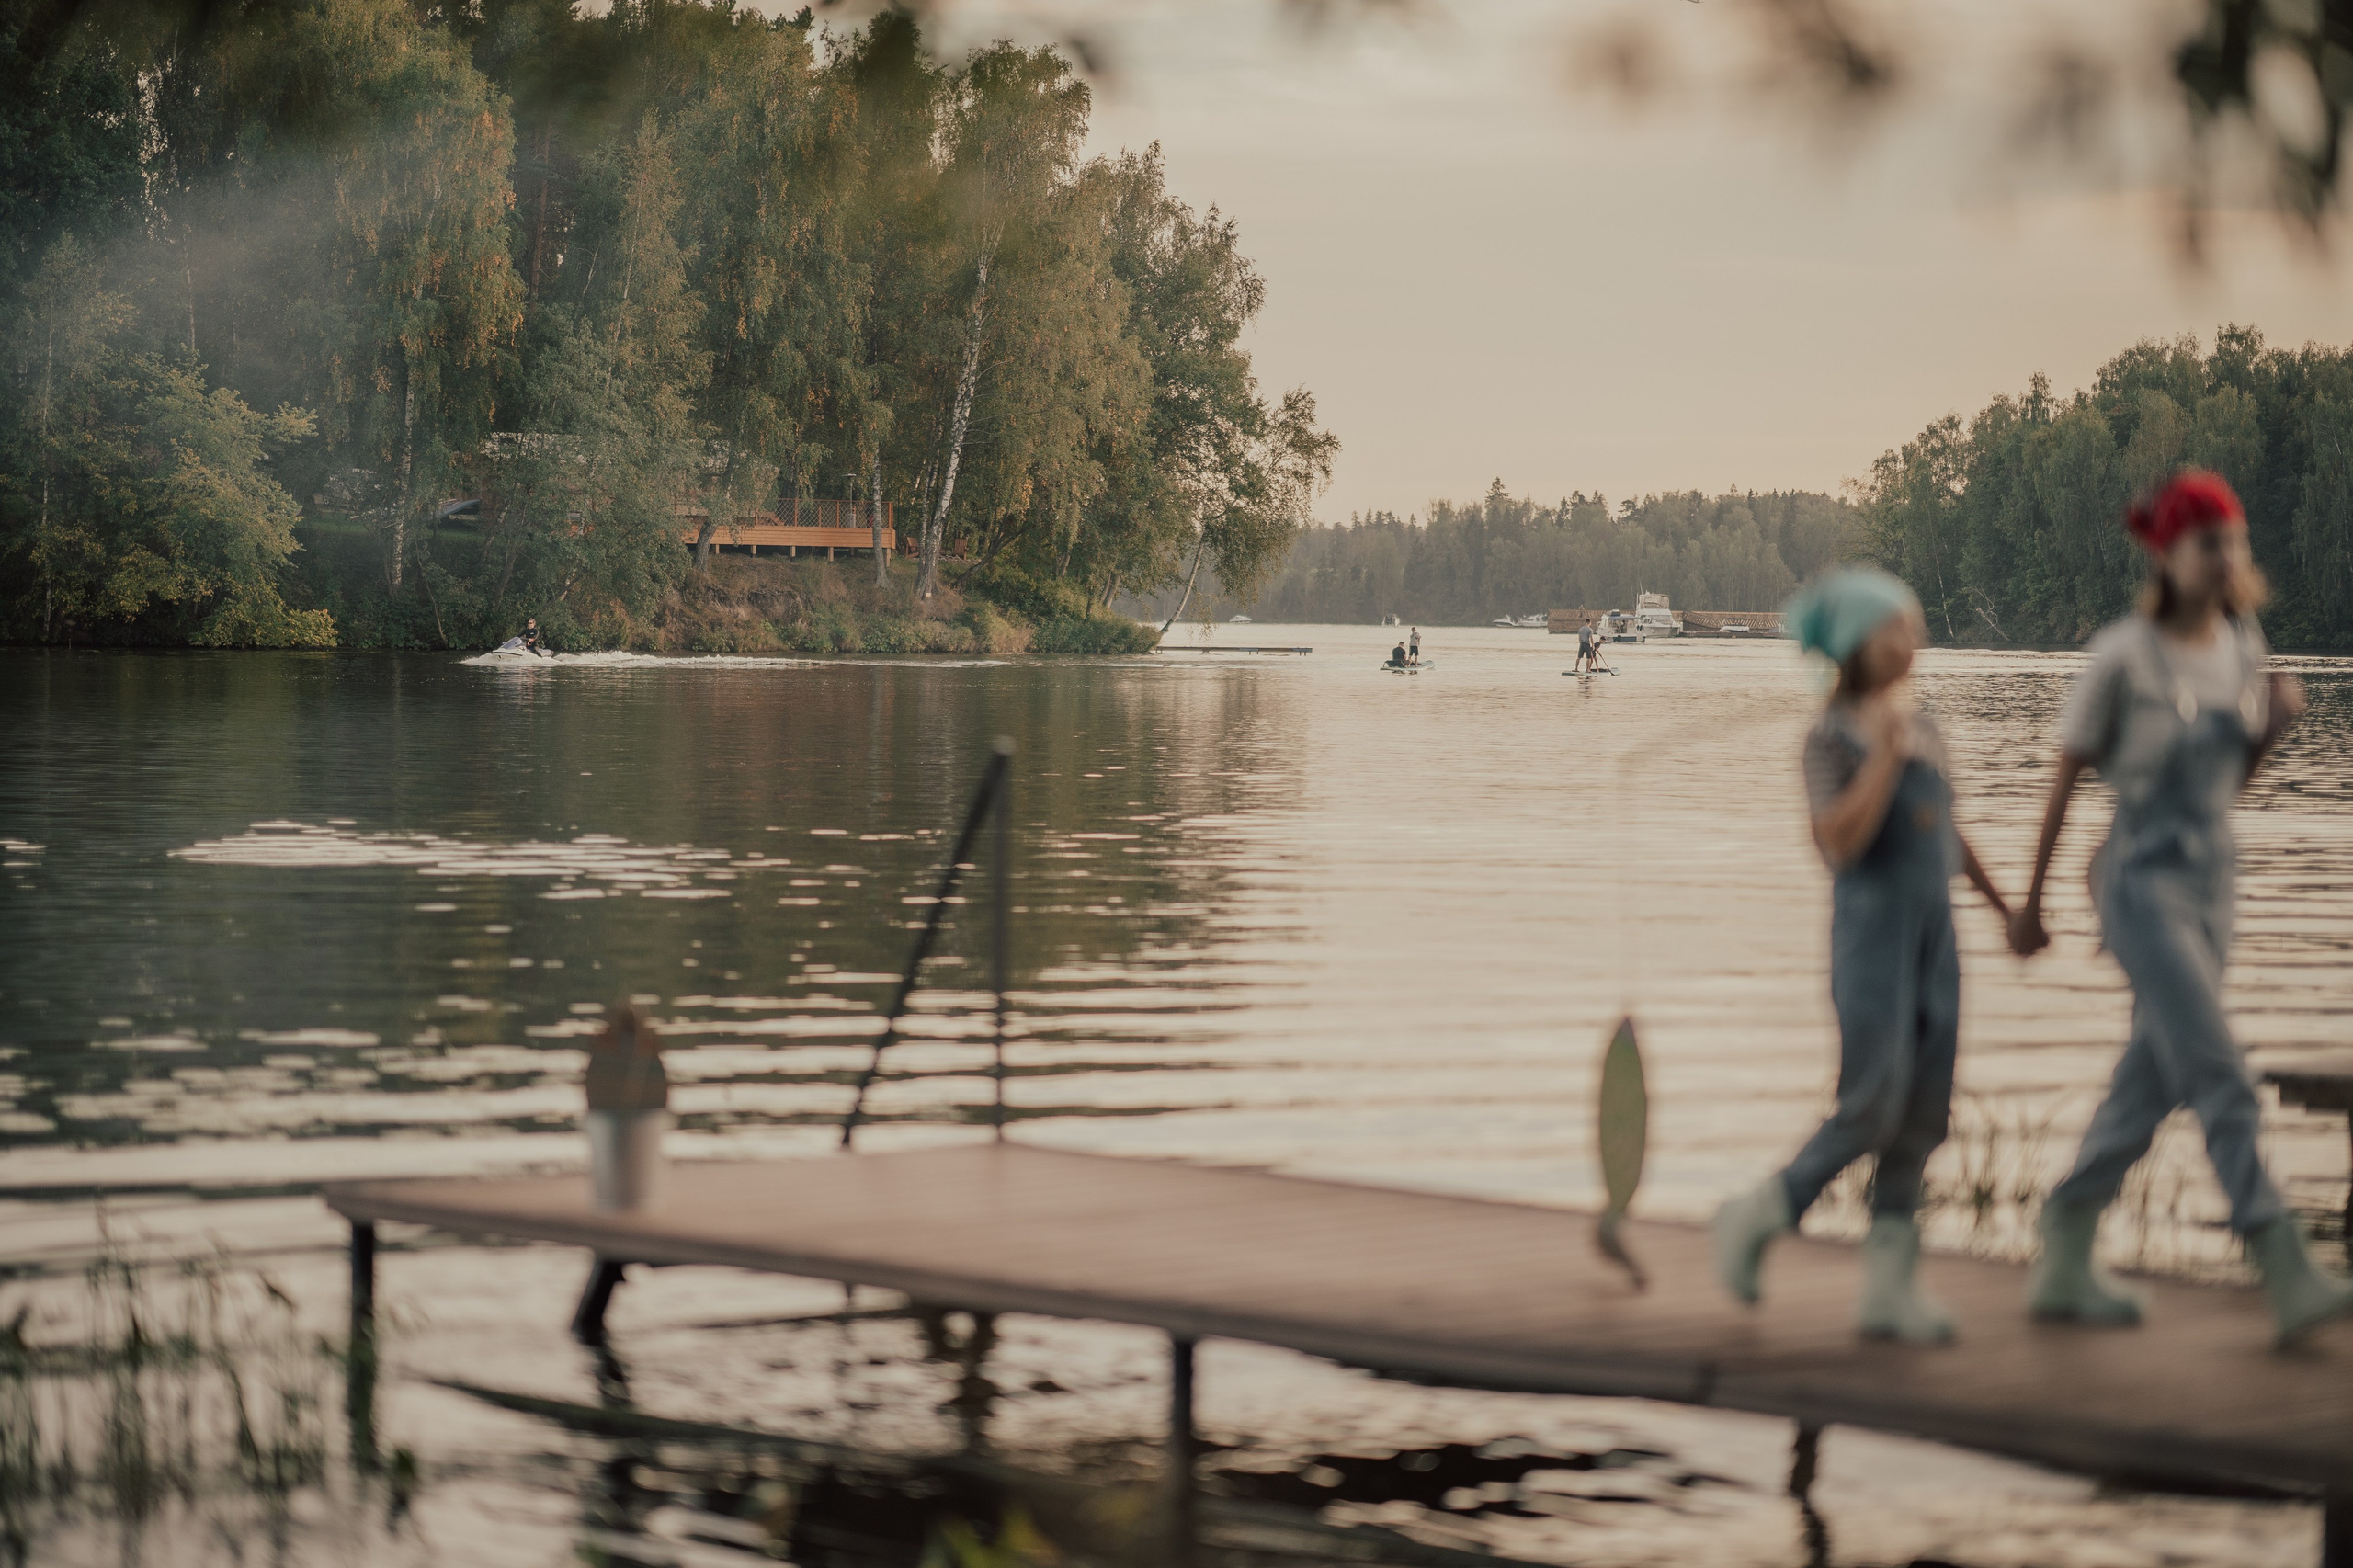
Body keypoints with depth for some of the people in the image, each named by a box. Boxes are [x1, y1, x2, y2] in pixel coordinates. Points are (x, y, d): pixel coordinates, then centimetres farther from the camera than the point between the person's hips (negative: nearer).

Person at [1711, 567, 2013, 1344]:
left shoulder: (1920, 727, 12)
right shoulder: (1832, 737, -8)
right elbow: (1838, 841, -21)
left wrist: (2002, 904, 28)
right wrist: (1884, 755, -20)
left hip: (1934, 931, 7)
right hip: (1873, 929, -7)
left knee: (1923, 1117, 3)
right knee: (1872, 1110, -9)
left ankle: (1887, 1286, 8)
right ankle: (1756, 1218, 11)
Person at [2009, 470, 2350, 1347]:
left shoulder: (2242, 646, 5)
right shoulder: (2122, 658, -12)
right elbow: (2064, 781, -4)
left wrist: (2277, 721, -6)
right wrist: (2029, 904, 1)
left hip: (2211, 885, 7)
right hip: (2142, 884, -7)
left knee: (2150, 1085, 11)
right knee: (2223, 1087, -13)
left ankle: (2064, 1265, 23)